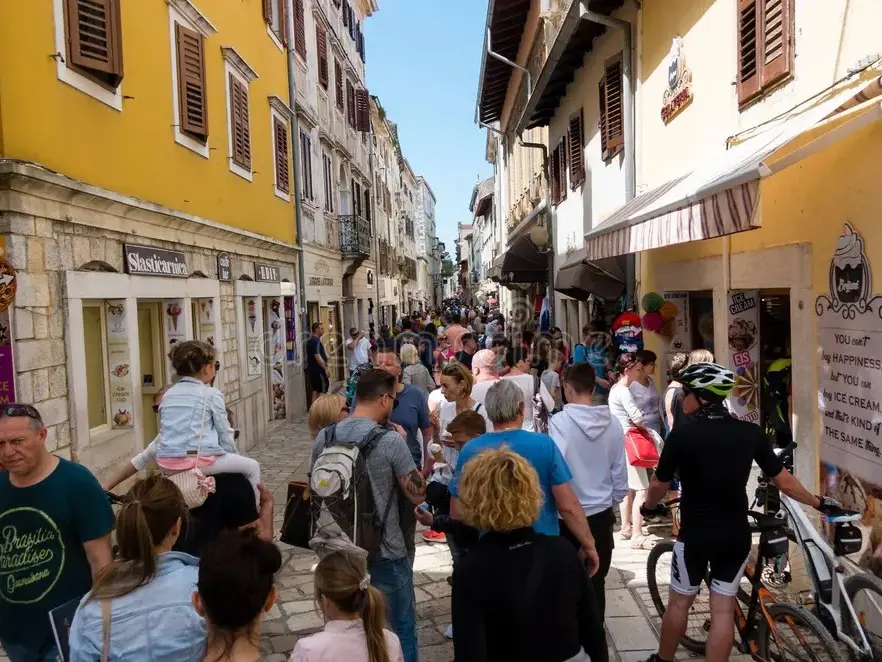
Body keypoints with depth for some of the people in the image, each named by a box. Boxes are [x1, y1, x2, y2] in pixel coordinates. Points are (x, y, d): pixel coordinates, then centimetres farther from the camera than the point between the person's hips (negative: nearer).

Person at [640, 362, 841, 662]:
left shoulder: (682, 435, -16)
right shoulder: (751, 433, -5)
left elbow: (659, 484, -6)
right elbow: (784, 481, 3)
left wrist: (649, 507, 15)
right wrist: (819, 502, 20)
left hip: (696, 534, -3)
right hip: (736, 535, 3)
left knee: (680, 601, 16)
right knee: (723, 609, 12)